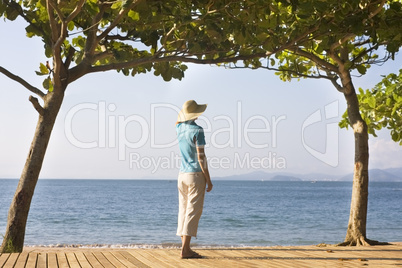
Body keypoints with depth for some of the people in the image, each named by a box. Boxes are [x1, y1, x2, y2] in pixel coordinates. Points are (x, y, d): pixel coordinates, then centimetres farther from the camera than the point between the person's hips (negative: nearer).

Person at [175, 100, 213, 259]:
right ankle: (185, 249, -13)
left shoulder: (180, 128, 8)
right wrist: (208, 179, -10)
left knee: (183, 211, 8)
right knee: (193, 211, -8)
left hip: (182, 174, 7)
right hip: (196, 174, -7)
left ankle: (185, 248, 11)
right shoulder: (197, 130, -12)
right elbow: (201, 157, -14)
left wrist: (185, 110, 30)